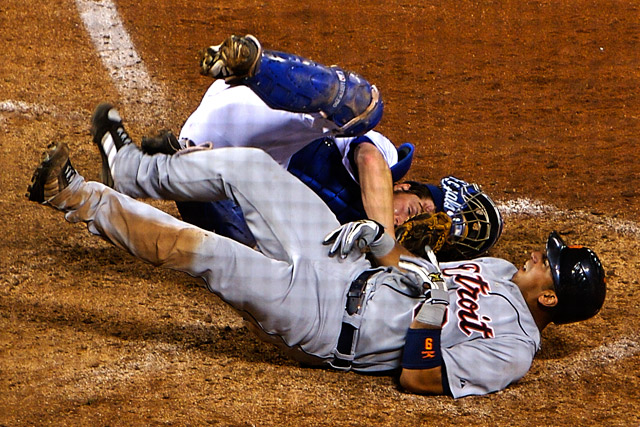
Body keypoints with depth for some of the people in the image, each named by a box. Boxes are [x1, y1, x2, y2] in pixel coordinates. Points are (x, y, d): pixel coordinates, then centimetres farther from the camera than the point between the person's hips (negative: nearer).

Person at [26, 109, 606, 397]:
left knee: (203, 249, -23)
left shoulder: (510, 352, -19)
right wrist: (381, 240, 5)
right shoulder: (501, 270, 8)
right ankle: (133, 169, 27)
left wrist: (432, 307, -27)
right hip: (350, 266, 9)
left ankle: (77, 198, -4)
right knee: (244, 164, 4)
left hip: (323, 322, -9)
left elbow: (418, 377, -26)